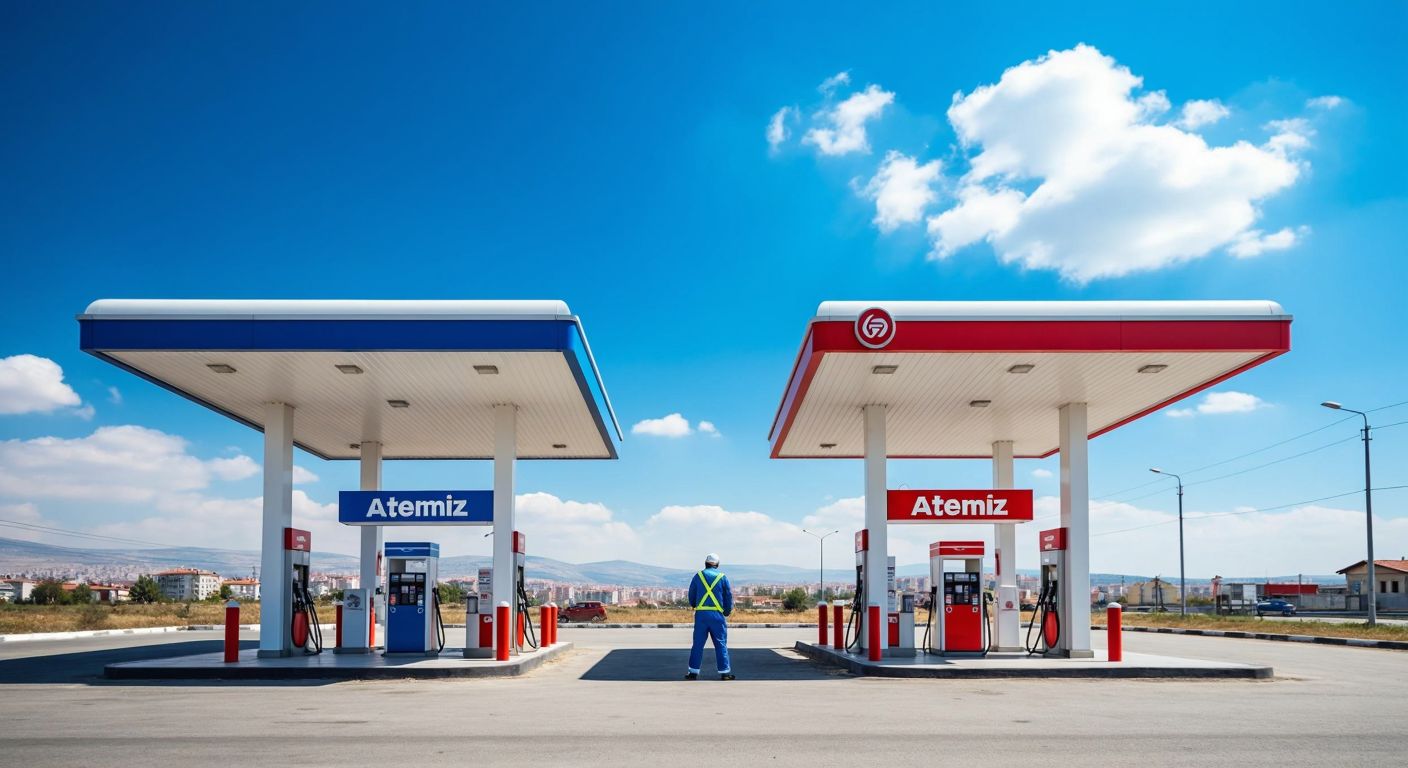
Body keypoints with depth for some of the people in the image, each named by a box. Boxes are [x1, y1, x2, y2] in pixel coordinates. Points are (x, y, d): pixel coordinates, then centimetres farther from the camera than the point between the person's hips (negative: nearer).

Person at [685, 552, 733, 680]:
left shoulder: (698, 576, 7)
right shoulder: (723, 577, 3)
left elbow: (691, 596, 13)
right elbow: (729, 597, 4)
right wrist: (727, 612, 18)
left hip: (701, 614, 1)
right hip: (717, 614, -1)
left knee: (698, 643, 5)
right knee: (721, 644, 5)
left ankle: (693, 672, 5)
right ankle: (724, 672, 6)